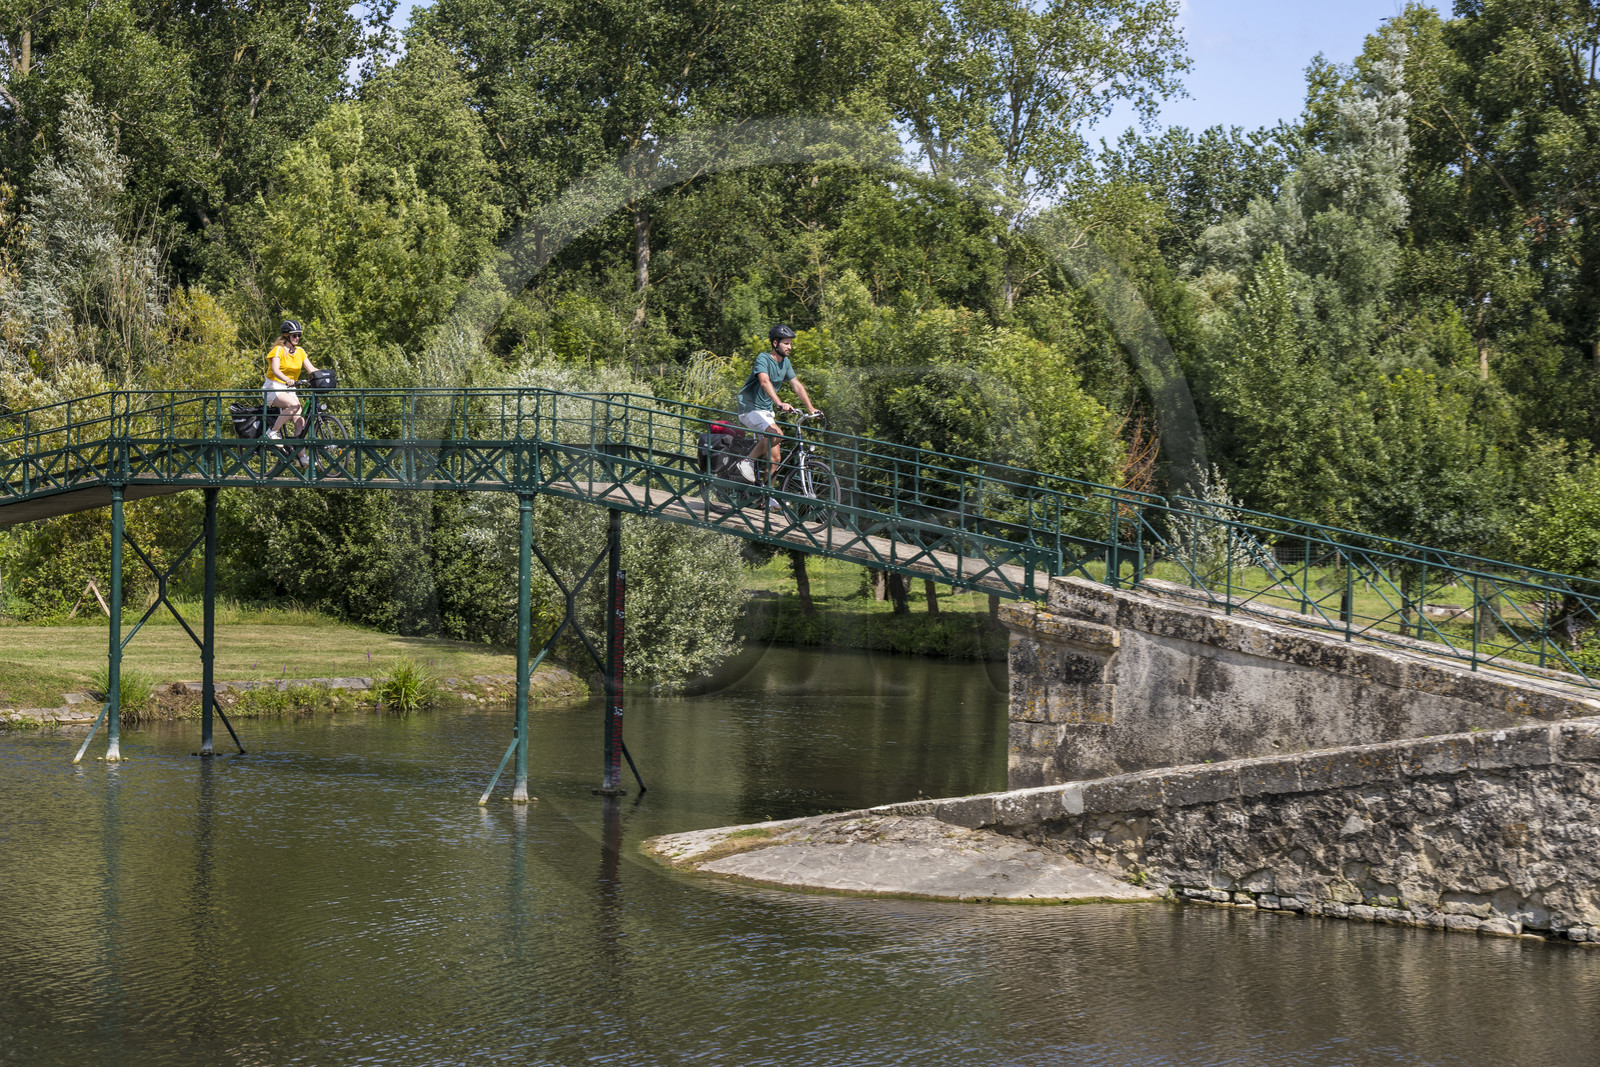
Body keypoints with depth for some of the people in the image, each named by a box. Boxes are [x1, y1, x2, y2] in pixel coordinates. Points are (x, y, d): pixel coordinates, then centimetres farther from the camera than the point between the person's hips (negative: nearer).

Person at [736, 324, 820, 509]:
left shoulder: (785, 362, 8)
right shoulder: (763, 359, -17)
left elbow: (797, 385, 10)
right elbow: (765, 382, -33)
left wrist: (810, 408, -1)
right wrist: (780, 403, -46)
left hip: (766, 411, 8)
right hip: (749, 408, -8)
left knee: (775, 457, 1)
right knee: (777, 433, -32)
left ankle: (768, 496, 11)